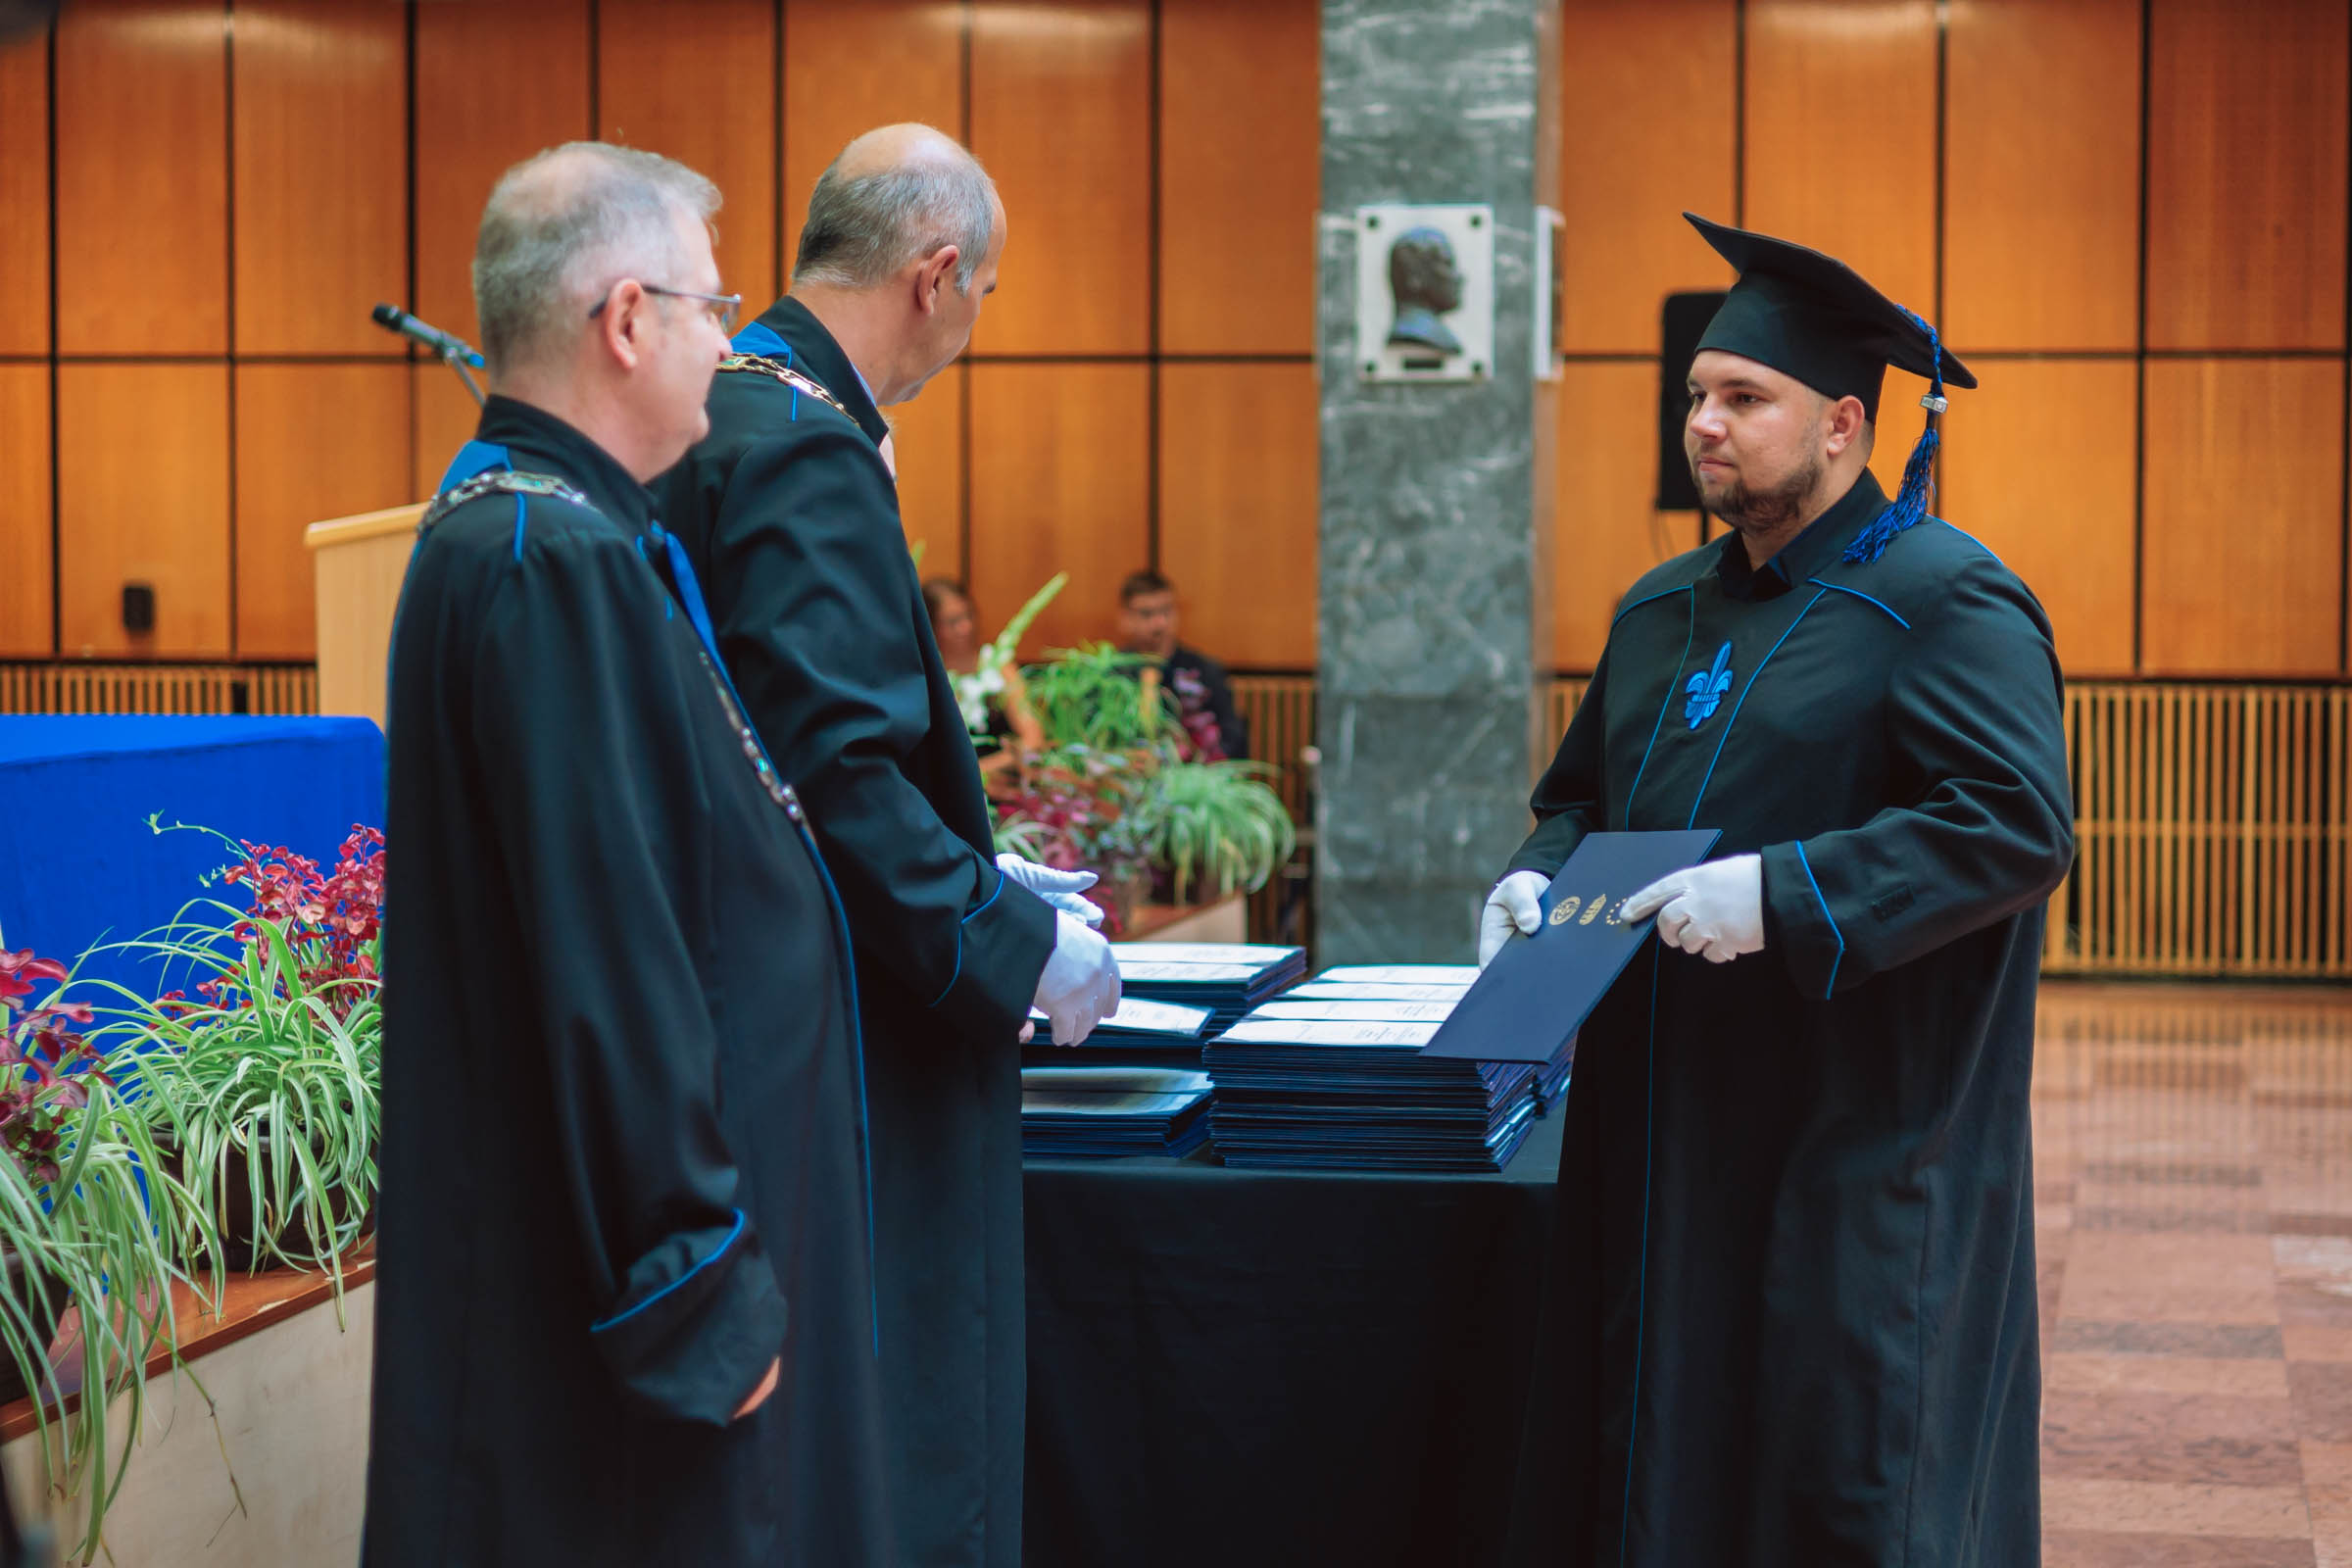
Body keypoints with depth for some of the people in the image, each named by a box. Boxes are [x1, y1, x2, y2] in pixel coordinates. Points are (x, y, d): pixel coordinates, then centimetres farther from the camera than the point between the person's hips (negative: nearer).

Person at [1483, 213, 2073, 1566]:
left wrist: (1783, 894, -26)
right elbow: (1584, 795, 24)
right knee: (1660, 1456, 10)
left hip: (1853, 1139, -7)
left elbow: (2021, 823, -20)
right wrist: (1542, 876, 2)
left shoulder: (1945, 601, -10)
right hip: (1668, 1133, 7)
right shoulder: (1664, 613, 14)